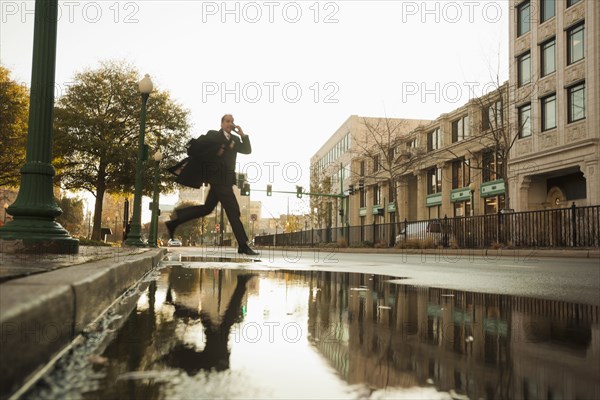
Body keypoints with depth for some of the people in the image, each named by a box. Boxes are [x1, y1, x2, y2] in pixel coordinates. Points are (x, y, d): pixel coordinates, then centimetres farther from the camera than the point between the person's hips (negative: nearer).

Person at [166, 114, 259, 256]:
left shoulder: (234, 139, 17)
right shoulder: (213, 135, -2)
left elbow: (247, 150, 8)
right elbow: (194, 149, -4)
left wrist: (243, 135, -4)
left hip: (225, 180, 8)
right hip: (217, 178, -8)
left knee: (207, 208, 12)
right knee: (233, 210, -11)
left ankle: (174, 222, 20)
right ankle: (243, 246, -10)